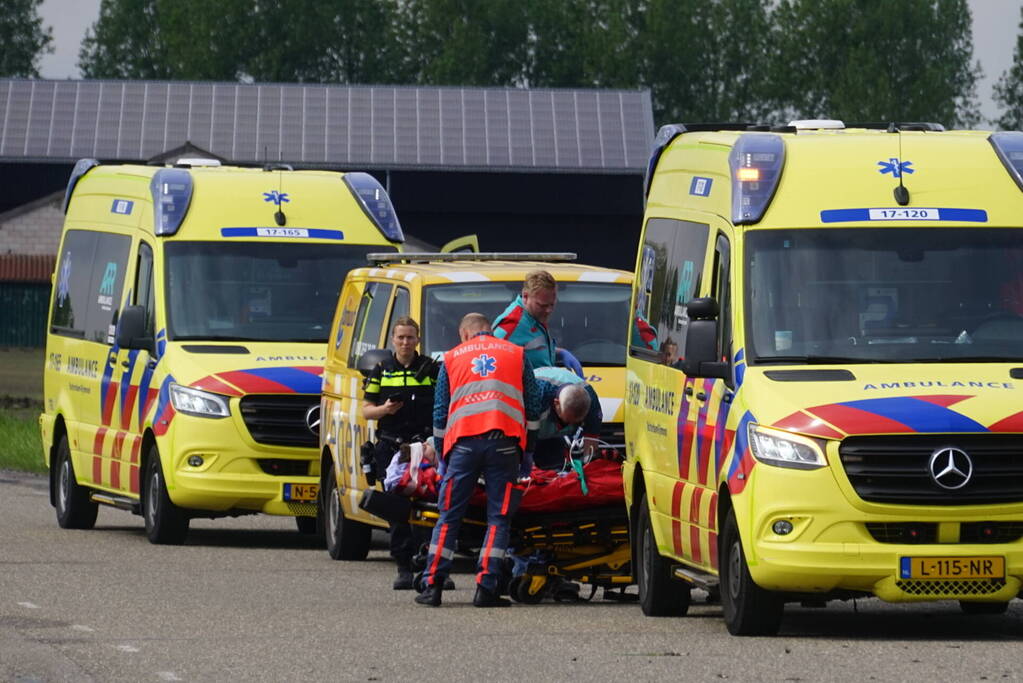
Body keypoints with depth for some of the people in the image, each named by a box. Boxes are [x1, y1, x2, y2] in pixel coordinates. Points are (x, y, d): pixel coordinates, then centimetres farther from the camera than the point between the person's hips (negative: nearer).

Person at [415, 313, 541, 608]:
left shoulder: (452, 358, 19)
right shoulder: (516, 354, 19)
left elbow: (440, 413, 18)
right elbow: (533, 406, 15)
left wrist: (442, 454, 25)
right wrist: (527, 447, 22)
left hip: (463, 442, 1)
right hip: (504, 440, 0)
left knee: (449, 516, 6)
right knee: (498, 517, 2)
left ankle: (432, 586, 1)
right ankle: (486, 588, -6)